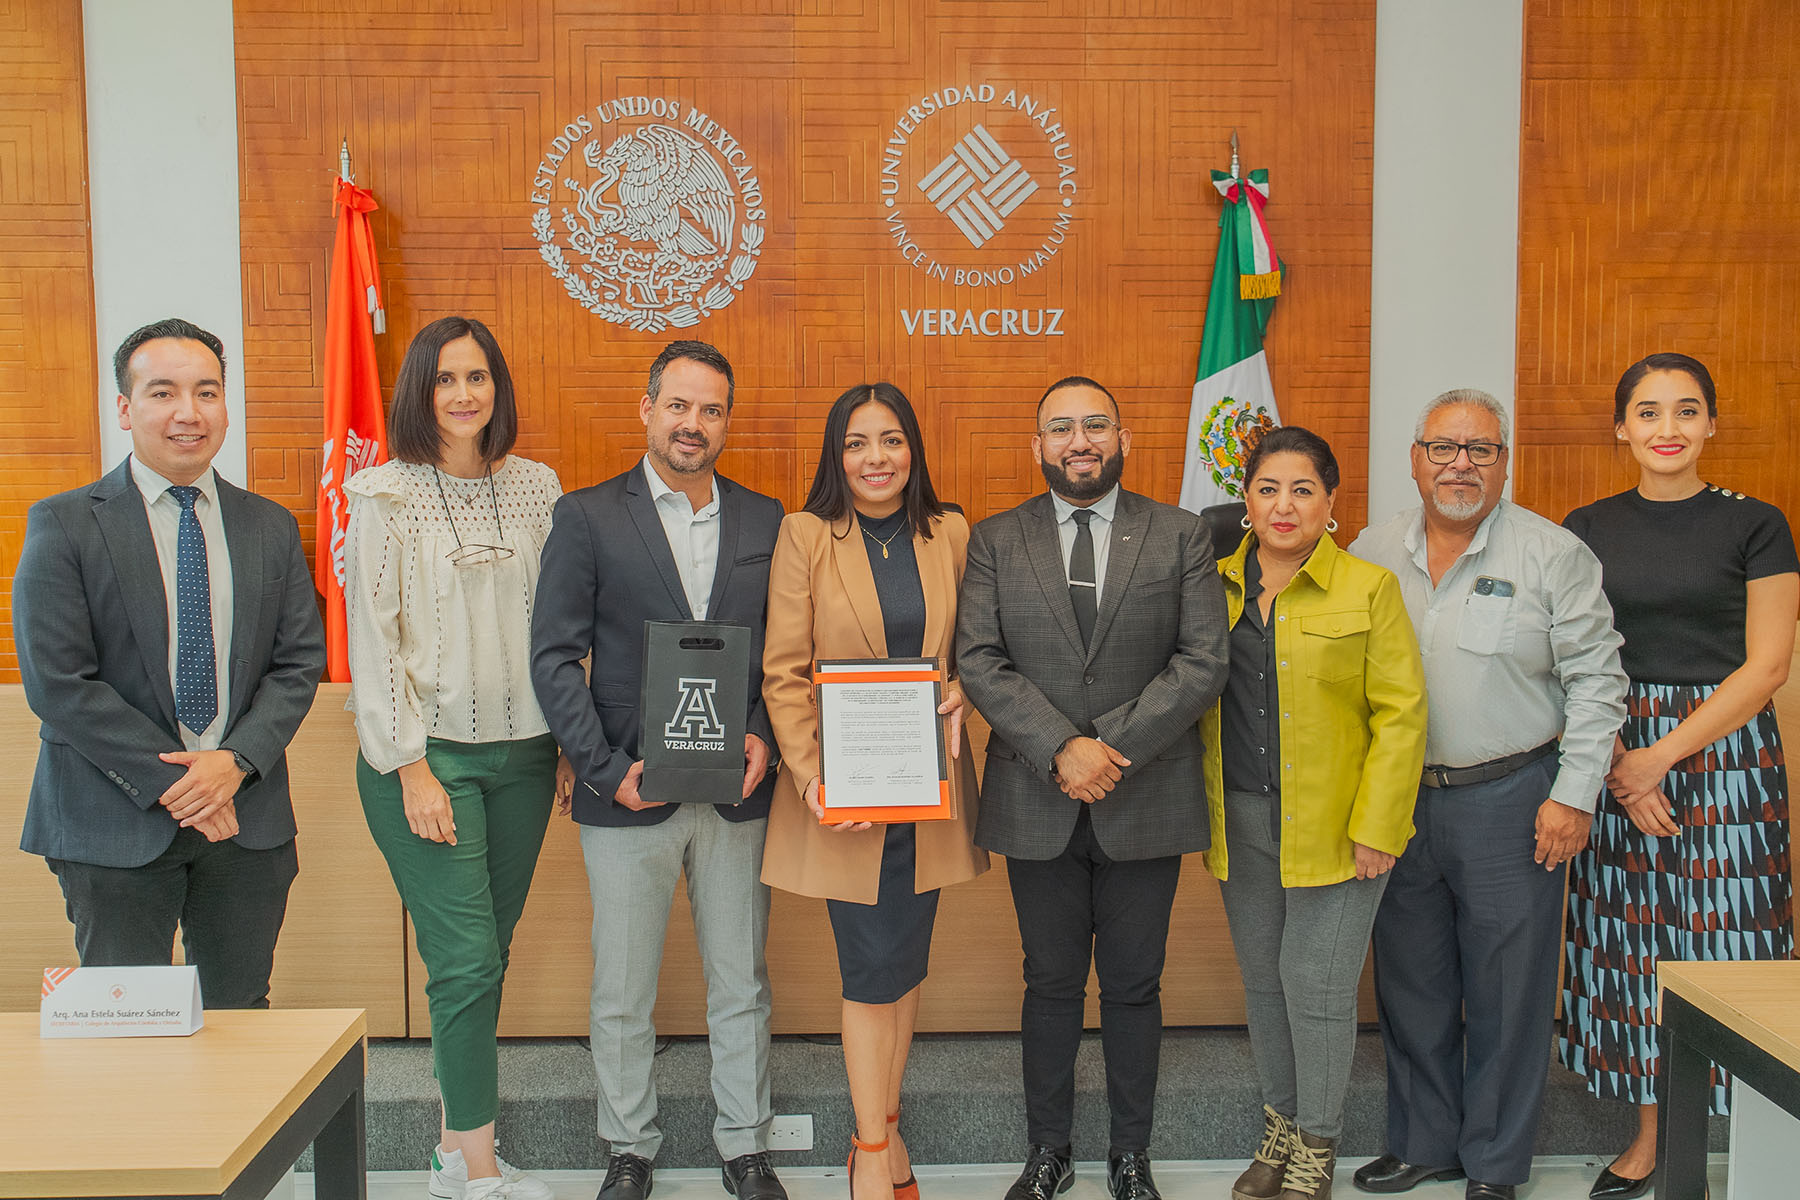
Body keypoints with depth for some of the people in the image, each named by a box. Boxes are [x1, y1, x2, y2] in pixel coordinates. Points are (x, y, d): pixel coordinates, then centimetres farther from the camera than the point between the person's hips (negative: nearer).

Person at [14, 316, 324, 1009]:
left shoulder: (271, 528, 8)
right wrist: (172, 783, -13)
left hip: (248, 821, 3)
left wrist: (236, 761, -12)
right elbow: (56, 683, -9)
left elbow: (299, 662, 4)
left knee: (241, 1018, 12)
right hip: (115, 826, -3)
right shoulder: (63, 525, -3)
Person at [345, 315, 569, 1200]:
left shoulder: (536, 488, 8)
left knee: (483, 956, 10)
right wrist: (411, 768, -10)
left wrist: (570, 745, 7)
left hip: (520, 753, 4)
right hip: (427, 754, -4)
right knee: (467, 958, -5)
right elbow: (372, 640, -6)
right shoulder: (387, 496, -4)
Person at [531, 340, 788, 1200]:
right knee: (621, 994, 9)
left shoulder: (765, 520, 8)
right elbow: (553, 656, -5)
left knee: (742, 986, 12)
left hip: (737, 791, 2)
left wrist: (765, 736, -7)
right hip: (629, 797, -2)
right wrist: (608, 768, -12)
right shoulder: (588, 516, 0)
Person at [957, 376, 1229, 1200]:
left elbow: (1204, 663, -6)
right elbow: (979, 662, -5)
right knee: (1051, 983, 12)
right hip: (1035, 802, 1)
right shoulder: (995, 541, 4)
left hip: (1145, 800, 0)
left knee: (1134, 985, 11)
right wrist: (1060, 749, -17)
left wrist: (1109, 746, -15)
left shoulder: (1182, 537, 2)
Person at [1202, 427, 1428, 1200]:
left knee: (1317, 985, 1)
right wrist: (1202, 810, 6)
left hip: (1332, 825, -4)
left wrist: (1376, 829, -12)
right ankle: (1281, 1127, 33)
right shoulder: (1217, 586, 6)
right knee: (1261, 979, 14)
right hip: (1240, 821, 4)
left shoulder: (1369, 589, -5)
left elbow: (1401, 713, -7)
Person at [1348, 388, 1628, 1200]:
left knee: (1506, 991, 6)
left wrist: (1574, 795, -10)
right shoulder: (1372, 553, 5)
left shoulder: (1553, 554, -5)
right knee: (1410, 986, 13)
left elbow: (1596, 682, -5)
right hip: (1396, 802, 4)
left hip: (1509, 799, -3)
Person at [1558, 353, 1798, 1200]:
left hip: (1725, 751, -2)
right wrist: (1615, 765, -10)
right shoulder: (1587, 529, 7)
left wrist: (1661, 756, -13)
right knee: (1632, 941, 7)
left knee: (1722, 941, -1)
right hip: (1615, 760, 3)